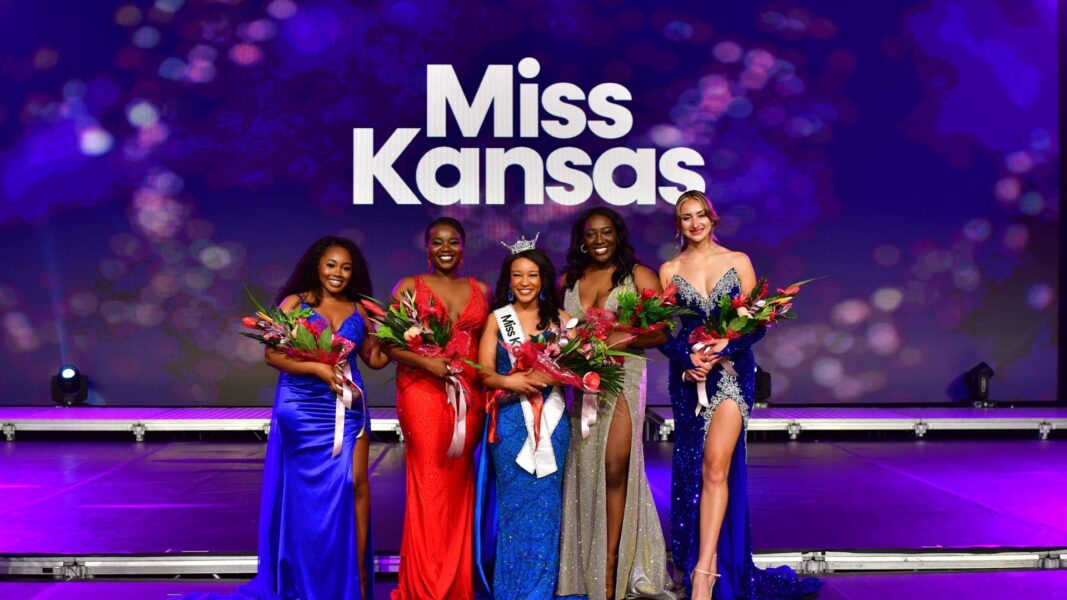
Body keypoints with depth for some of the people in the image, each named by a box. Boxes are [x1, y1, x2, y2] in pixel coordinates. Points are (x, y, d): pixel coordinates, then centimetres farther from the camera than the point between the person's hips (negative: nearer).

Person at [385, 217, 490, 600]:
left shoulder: (480, 290, 13)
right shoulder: (409, 287, 5)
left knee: (459, 485, 5)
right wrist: (428, 363, -16)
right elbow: (390, 343, -2)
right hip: (422, 391, -3)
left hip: (469, 393, 3)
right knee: (428, 485, -4)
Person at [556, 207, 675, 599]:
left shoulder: (639, 276, 2)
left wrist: (620, 341, -17)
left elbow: (661, 332, -4)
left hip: (622, 378, -3)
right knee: (584, 470, 3)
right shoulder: (567, 281, 12)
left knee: (615, 469, -9)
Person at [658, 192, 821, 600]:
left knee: (716, 466, -16)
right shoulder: (670, 270, 9)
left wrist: (725, 347, -14)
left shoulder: (738, 261, 7)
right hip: (688, 376, 2)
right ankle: (709, 563, 19)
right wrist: (688, 357, -13)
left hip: (732, 370, -2)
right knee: (693, 469, 5)